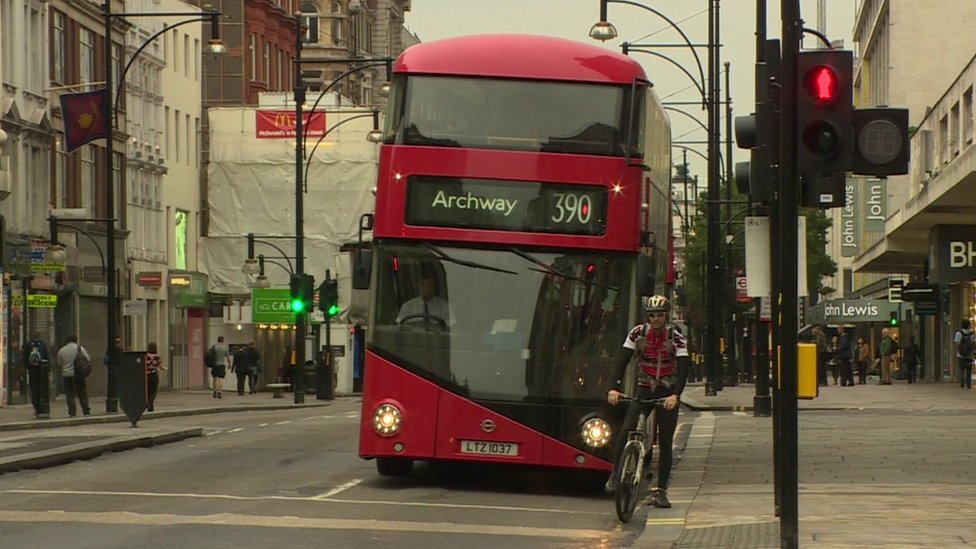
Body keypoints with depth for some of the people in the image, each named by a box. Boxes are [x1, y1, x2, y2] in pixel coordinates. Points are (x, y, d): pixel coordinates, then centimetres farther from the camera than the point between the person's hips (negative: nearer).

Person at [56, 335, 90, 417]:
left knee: (69, 395, 4)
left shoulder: (61, 351, 5)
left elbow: (59, 364, 11)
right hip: (78, 374, -1)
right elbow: (87, 359, -4)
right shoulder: (79, 348, -4)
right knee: (82, 394, 5)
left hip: (66, 375, 1)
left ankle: (72, 412, -1)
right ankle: (86, 411, 1)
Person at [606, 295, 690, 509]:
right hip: (644, 390, 1)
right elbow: (623, 361, -12)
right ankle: (616, 473, -6)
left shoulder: (676, 337, -10)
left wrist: (675, 395, -34)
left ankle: (661, 491, 6)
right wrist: (614, 388, -26)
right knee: (626, 431, -20)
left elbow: (683, 369, -18)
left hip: (667, 394, -1)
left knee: (665, 443, -1)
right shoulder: (637, 333, -6)